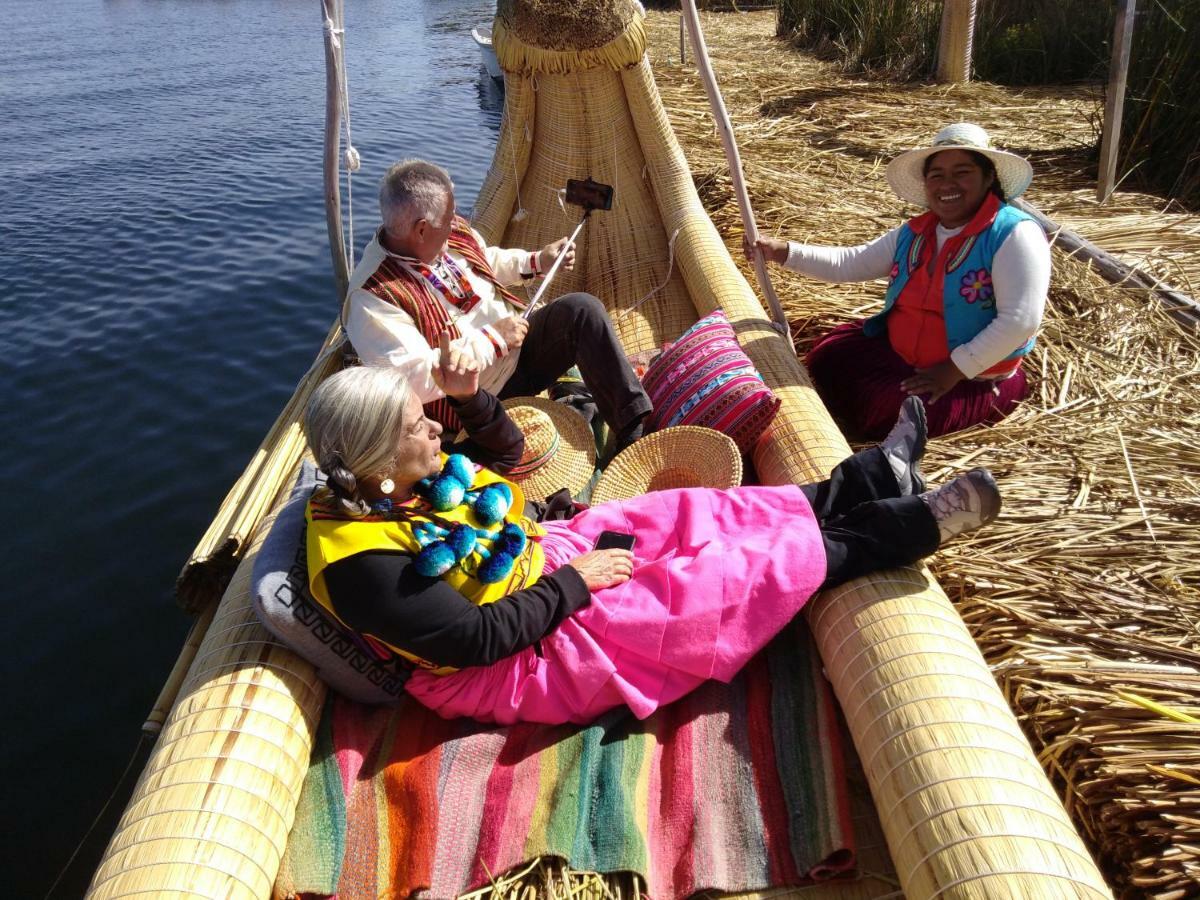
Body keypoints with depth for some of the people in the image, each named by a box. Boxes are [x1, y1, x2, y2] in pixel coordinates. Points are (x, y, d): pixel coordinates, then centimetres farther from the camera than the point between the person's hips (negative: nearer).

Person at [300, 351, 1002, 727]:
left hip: (542, 562, 8)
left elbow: (505, 455, 11)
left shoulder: (406, 483, -2)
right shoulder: (362, 562, -29)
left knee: (703, 513, 4)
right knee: (765, 566, -8)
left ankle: (877, 476, 19)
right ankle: (913, 525, 8)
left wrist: (470, 398, -6)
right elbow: (481, 637, -28)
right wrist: (575, 582, -20)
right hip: (534, 653, -8)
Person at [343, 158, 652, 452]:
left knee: (582, 309, -14)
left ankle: (635, 428, -13)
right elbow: (416, 380, -31)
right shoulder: (373, 298, -25)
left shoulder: (455, 233, -1)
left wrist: (536, 261, 12)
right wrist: (494, 339, -24)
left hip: (515, 343, 7)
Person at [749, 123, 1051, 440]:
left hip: (970, 378, -7)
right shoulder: (914, 234, 4)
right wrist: (782, 251, -6)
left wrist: (954, 371, -24)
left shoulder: (1014, 235, -18)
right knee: (825, 360, -2)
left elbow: (1021, 321, -25)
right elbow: (848, 263, 5)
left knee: (879, 412, -23)